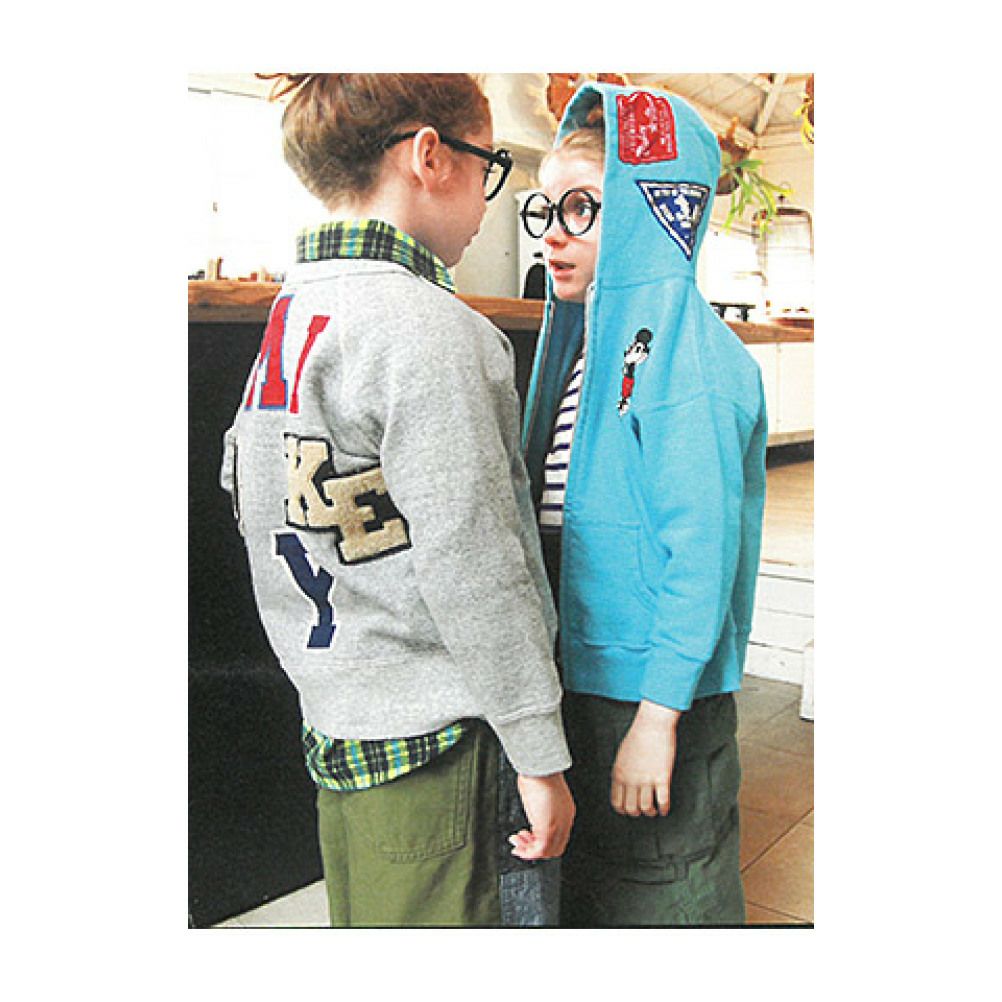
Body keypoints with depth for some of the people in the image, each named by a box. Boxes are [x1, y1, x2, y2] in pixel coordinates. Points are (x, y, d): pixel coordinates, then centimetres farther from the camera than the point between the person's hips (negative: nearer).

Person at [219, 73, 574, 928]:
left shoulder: (289, 316, 9)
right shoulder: (425, 326, -19)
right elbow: (472, 573, -21)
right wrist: (540, 759, -11)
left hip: (334, 724, 9)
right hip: (425, 744, -9)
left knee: (363, 944, 22)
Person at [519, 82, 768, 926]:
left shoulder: (683, 350, -17)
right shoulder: (589, 340, 10)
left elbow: (701, 545, -21)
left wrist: (658, 717, -21)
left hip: (655, 695, -8)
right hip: (579, 678, 9)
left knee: (655, 902, 11)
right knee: (583, 890, 24)